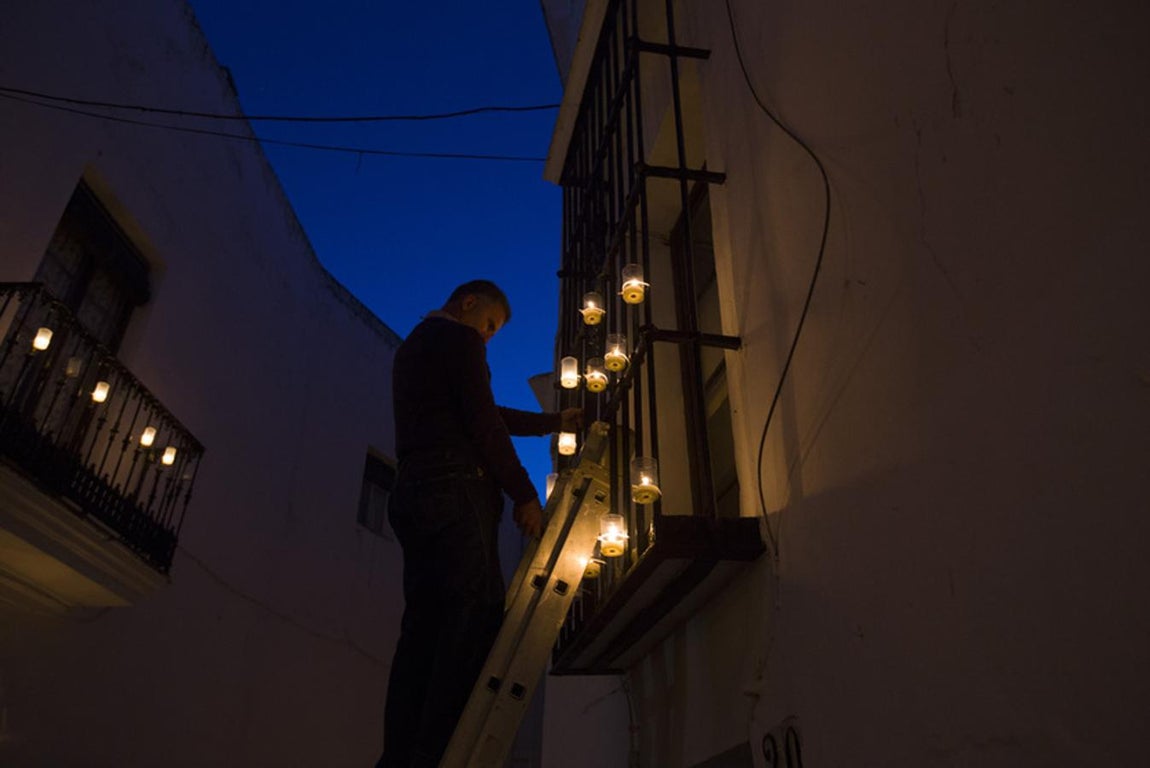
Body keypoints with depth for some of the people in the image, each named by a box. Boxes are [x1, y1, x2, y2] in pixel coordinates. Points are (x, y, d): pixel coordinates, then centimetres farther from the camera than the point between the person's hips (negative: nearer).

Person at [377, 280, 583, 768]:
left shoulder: (412, 346, 31)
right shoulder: (459, 339, 1)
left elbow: (486, 414, 31)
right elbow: (485, 424, -10)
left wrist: (555, 423, 35)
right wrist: (525, 494, -6)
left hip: (412, 491, 10)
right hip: (456, 489, -10)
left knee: (423, 626, 4)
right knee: (475, 617, -16)